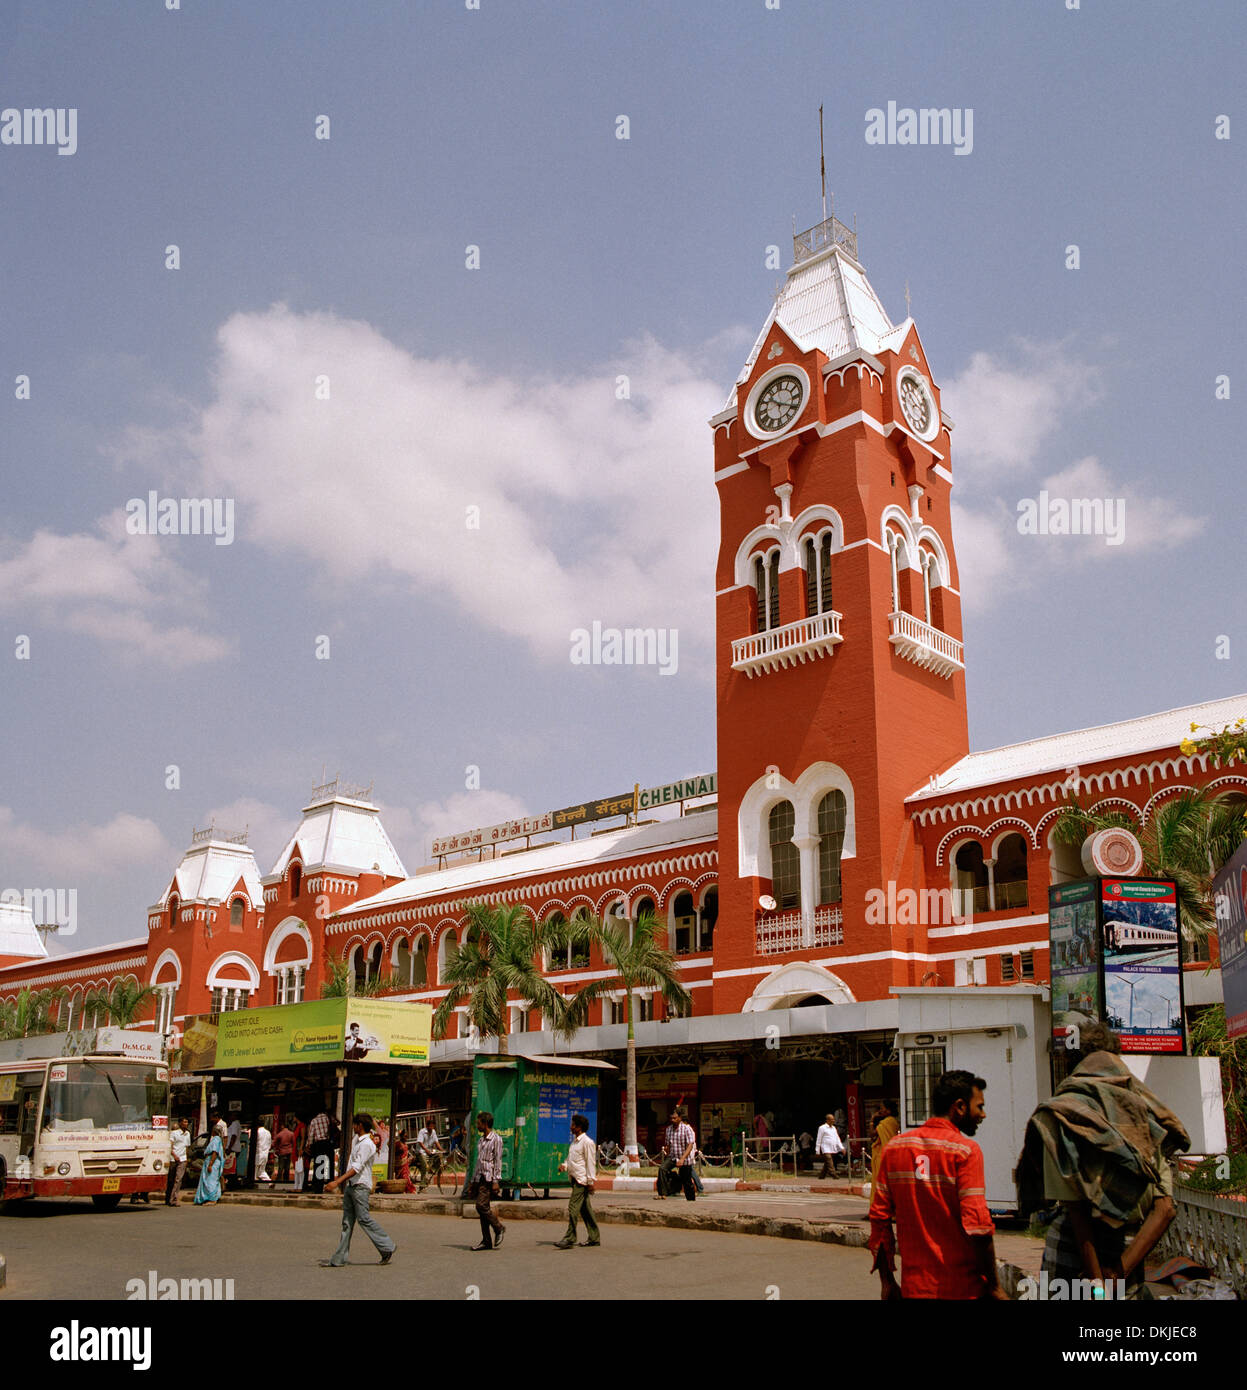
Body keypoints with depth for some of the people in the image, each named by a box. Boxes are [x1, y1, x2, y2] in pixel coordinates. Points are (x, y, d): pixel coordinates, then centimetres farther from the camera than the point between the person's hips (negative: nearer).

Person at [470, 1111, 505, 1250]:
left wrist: (496, 1181, -15)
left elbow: (498, 1160, -11)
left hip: (489, 1178, -8)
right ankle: (486, 1242, 7)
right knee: (482, 1208, 5)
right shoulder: (480, 1140, 18)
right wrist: (474, 1180, 19)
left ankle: (499, 1228, 1)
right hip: (480, 1177, 8)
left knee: (481, 1205, -17)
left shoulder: (496, 1139, -7)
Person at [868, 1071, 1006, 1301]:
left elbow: (879, 1217, 6)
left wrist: (886, 1281, 12)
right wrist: (994, 1286, -8)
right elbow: (977, 1224, -15)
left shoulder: (894, 1147, 5)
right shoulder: (966, 1150, -10)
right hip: (964, 1289, -4)